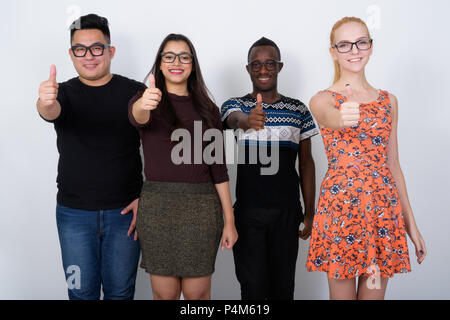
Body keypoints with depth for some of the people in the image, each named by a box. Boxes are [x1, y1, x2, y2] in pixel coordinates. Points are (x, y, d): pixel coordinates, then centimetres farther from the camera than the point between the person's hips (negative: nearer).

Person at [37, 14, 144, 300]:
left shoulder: (135, 92, -2)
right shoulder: (64, 92, 1)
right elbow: (51, 112, -23)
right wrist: (45, 103, -47)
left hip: (124, 212, -1)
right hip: (74, 213, 1)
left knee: (120, 291, 10)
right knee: (81, 292, 10)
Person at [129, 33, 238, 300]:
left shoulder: (208, 108, 9)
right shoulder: (147, 100, 4)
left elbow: (218, 168, 7)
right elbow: (136, 116, -23)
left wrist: (229, 220, 2)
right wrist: (144, 105, -47)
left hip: (202, 207, 1)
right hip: (157, 205, -1)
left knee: (197, 293, 5)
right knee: (164, 294, 5)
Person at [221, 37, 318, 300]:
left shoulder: (299, 110, 6)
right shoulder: (235, 106, 1)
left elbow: (306, 162, 8)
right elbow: (234, 118, -24)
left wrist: (310, 212, 5)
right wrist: (247, 120, -48)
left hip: (287, 212, 2)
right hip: (248, 211, -1)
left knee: (283, 287, 9)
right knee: (253, 287, 3)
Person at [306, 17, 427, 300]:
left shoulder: (389, 101, 11)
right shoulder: (323, 100, -1)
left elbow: (393, 165, 12)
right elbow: (331, 117, -27)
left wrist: (411, 223, 10)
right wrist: (343, 119, -51)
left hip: (384, 209, 3)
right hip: (340, 207, -3)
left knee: (375, 293, 9)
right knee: (342, 293, 6)